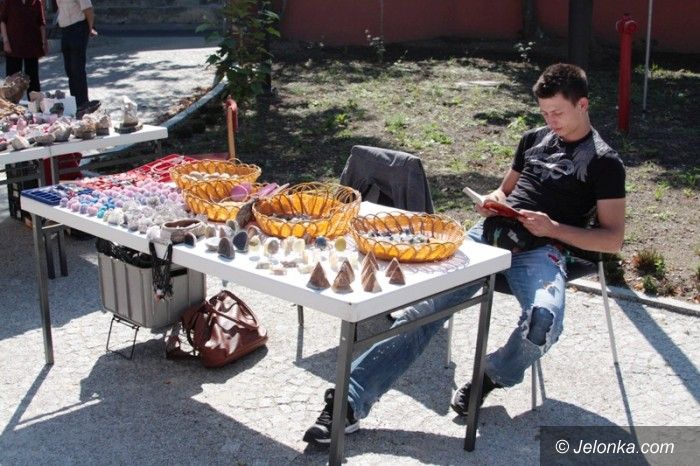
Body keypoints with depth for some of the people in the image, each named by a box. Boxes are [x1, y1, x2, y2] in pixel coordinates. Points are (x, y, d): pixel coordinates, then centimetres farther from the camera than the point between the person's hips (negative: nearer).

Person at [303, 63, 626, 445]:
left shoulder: (604, 162, 4)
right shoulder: (534, 139, 21)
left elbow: (613, 239, 1)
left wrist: (553, 228, -13)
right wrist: (492, 201, 8)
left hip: (541, 250, -4)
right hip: (490, 233, 4)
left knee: (543, 320, -36)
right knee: (425, 305, -18)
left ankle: (492, 374, -2)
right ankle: (350, 401, -22)